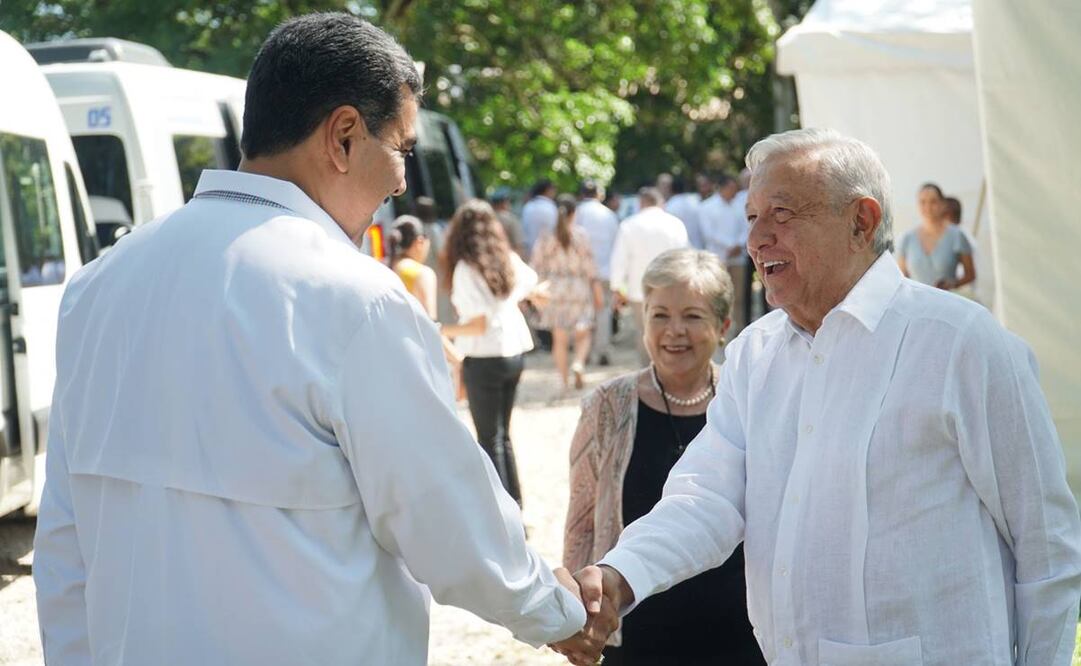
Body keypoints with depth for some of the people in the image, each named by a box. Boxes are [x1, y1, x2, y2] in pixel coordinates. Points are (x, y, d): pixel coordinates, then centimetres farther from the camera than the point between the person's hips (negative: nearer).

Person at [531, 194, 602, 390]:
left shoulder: (545, 236, -1)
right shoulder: (580, 234, -5)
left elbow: (537, 266, 2)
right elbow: (589, 264, -4)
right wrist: (596, 289, 4)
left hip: (554, 289, 2)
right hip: (579, 288, -2)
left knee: (559, 338, 8)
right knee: (583, 335, 9)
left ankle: (564, 381, 7)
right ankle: (578, 364, -18)